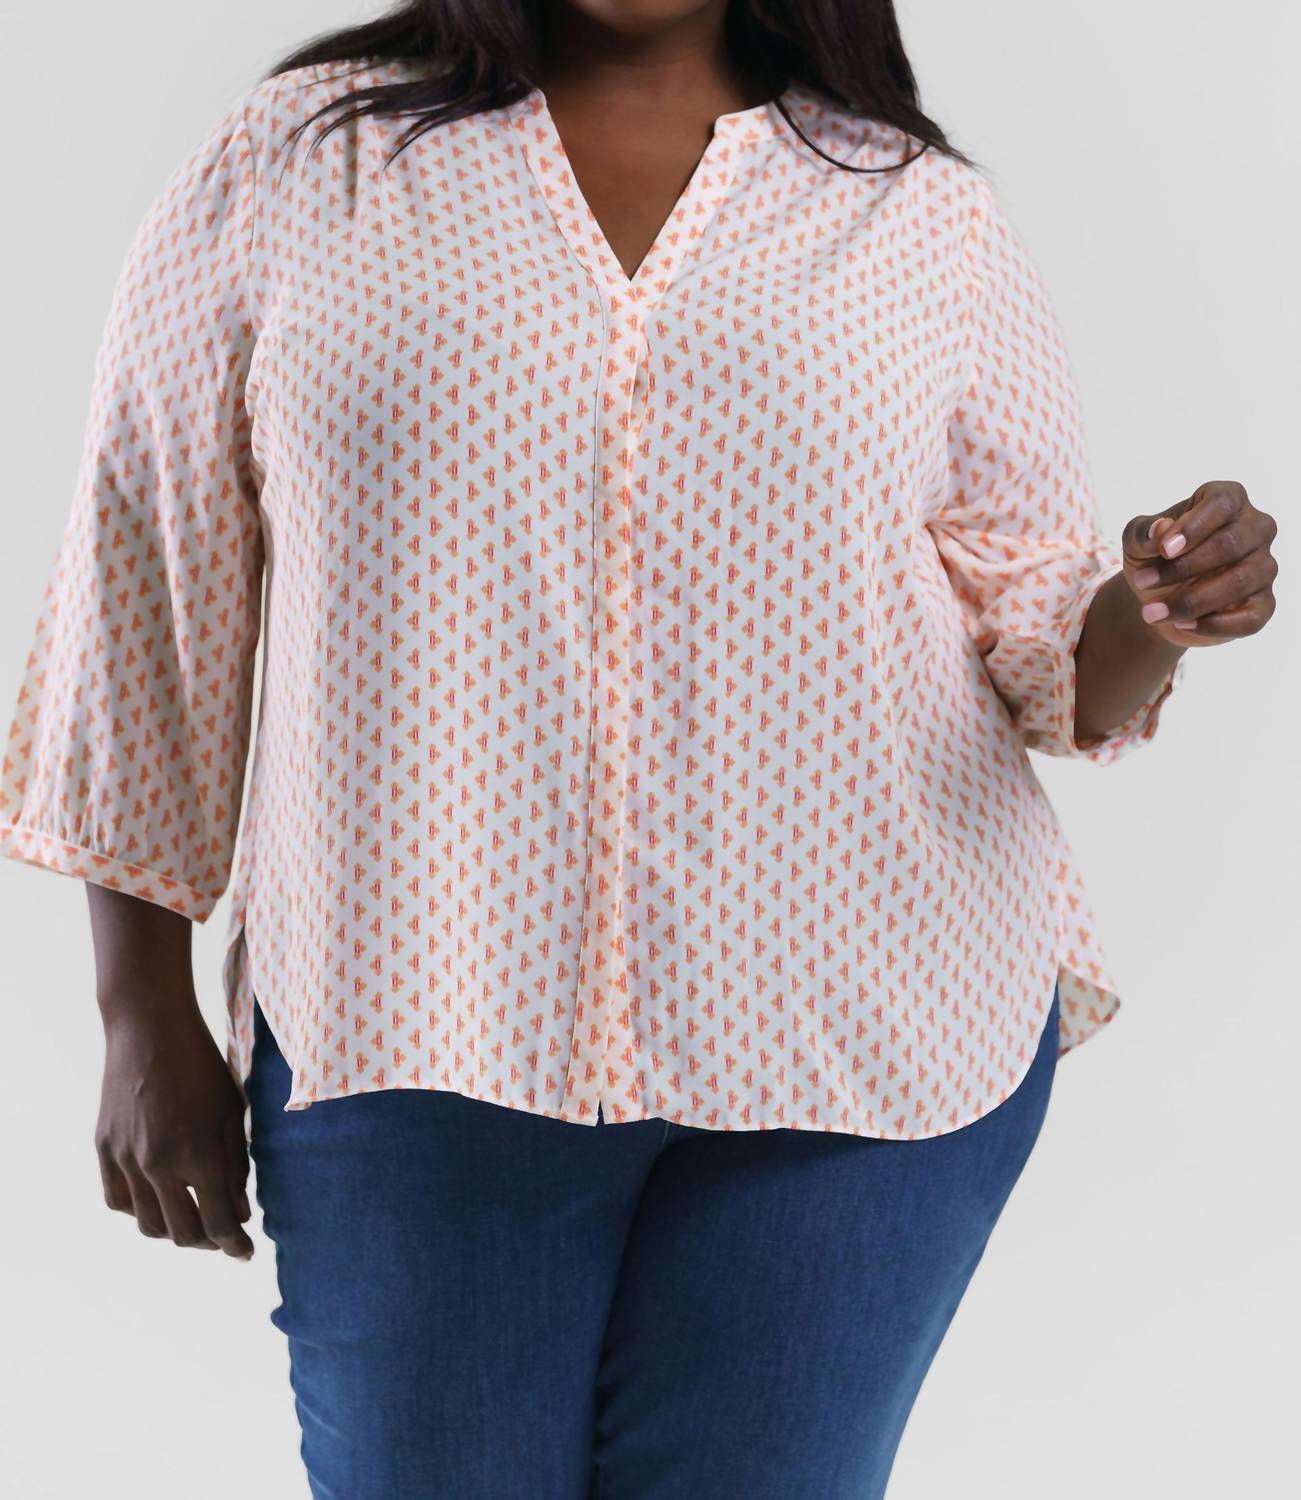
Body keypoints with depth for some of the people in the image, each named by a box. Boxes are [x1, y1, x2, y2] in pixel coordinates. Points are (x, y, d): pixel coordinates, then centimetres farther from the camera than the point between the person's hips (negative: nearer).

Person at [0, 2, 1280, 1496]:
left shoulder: (926, 214, 6)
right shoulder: (285, 166, 3)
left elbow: (1041, 643, 9)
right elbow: (153, 596, 5)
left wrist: (1151, 623, -15)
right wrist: (147, 1022, 4)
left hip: (858, 1034, 1)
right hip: (415, 1045, 0)